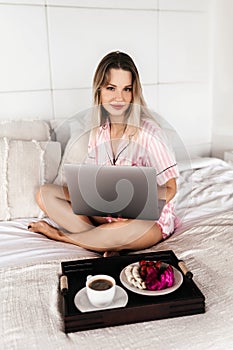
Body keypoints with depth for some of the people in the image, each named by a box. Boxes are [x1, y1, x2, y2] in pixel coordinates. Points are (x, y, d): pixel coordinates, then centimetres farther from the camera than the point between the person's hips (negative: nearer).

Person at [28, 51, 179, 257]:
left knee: (130, 229, -41)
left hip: (149, 218, -5)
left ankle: (60, 235, -11)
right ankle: (109, 244, -18)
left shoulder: (147, 132, -19)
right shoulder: (98, 131, 0)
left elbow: (169, 188, -14)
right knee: (45, 194, -5)